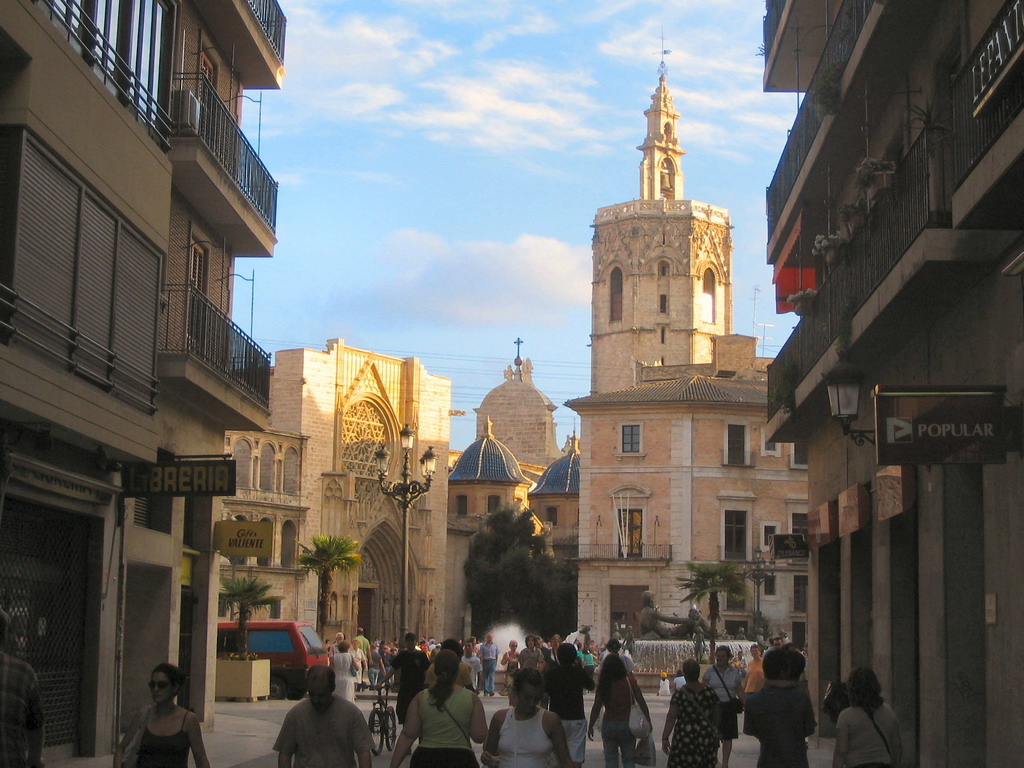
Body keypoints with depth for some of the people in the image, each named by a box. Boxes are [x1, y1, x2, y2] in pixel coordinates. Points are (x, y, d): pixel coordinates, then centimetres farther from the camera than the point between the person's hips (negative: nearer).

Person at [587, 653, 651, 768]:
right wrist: (648, 722, 1)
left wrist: (590, 726, 3)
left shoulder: (603, 684, -8)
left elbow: (596, 708, -7)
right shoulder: (630, 681, -10)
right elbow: (642, 703, -9)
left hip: (608, 725, 1)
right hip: (626, 724, -1)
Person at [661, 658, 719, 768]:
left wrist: (665, 738, -6)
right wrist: (714, 733, 23)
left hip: (685, 737, -3)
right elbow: (716, 716, 10)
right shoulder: (710, 692, 2)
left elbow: (671, 717, -11)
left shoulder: (680, 693, -9)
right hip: (707, 737, 3)